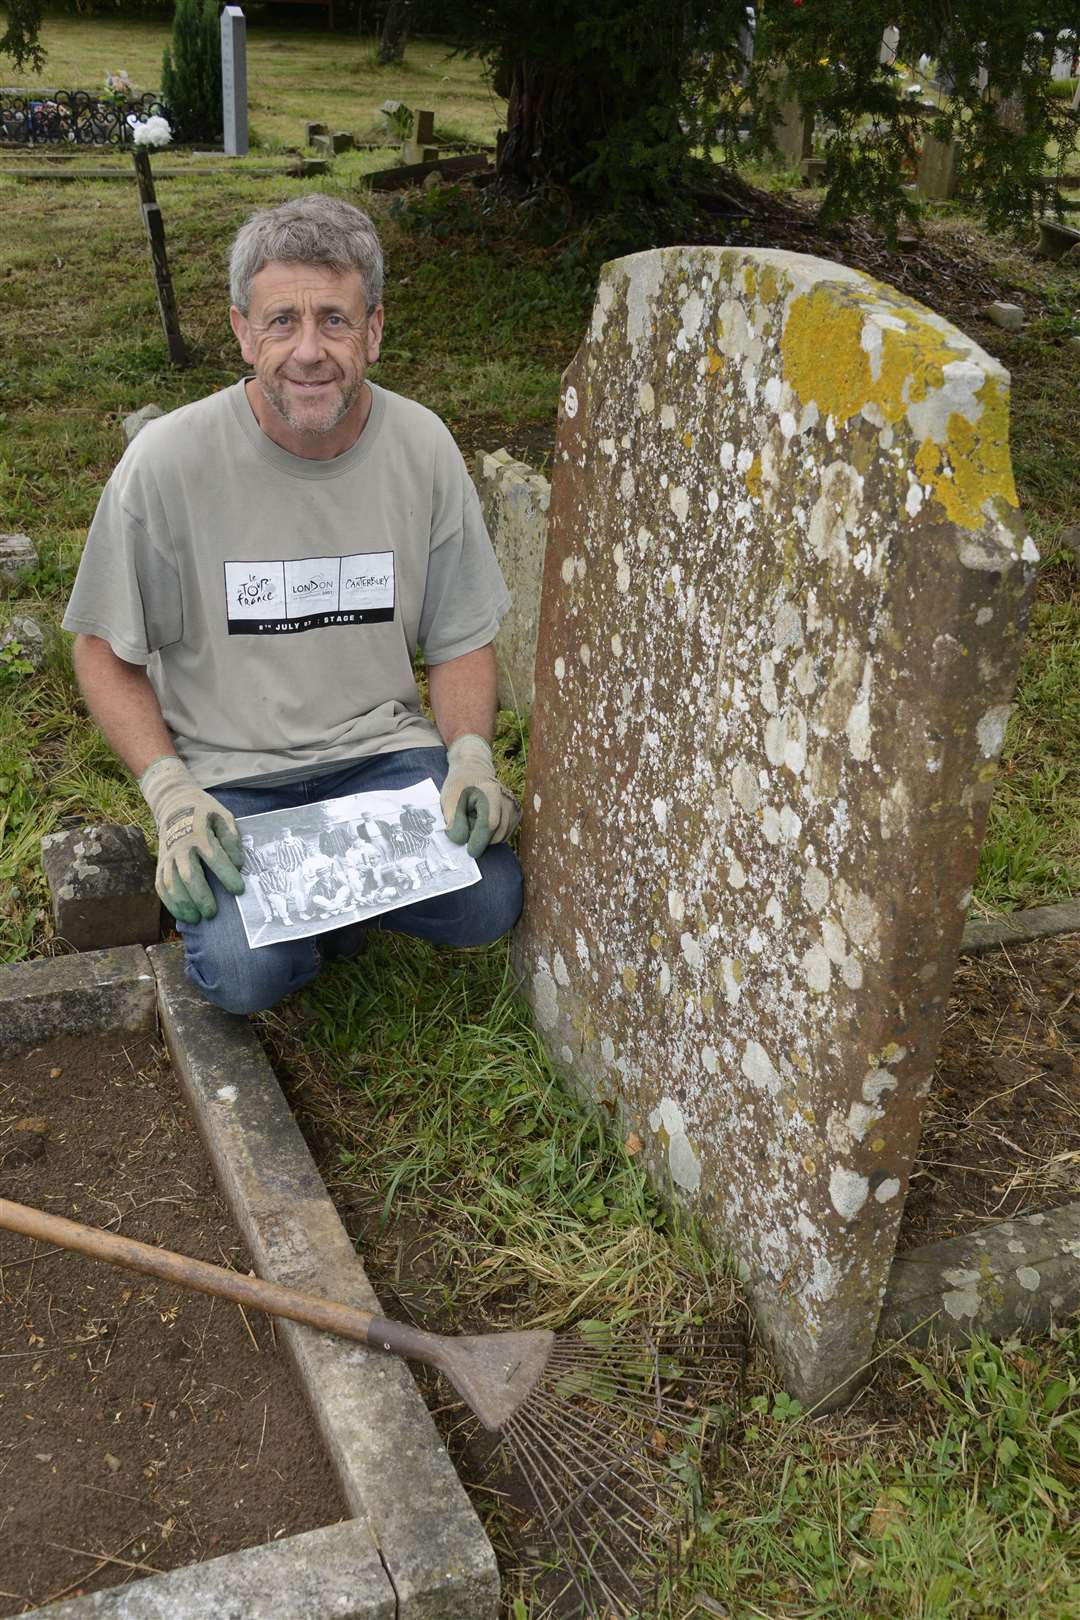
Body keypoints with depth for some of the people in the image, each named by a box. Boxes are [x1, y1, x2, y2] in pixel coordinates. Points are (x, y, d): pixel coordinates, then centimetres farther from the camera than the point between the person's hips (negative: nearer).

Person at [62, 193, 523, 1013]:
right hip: (226, 773, -2)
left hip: (383, 749, 3)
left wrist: (472, 755, -11)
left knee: (488, 904, -19)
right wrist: (170, 791, -15)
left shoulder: (423, 447, -3)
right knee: (247, 969, -25)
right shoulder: (168, 462, -12)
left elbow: (461, 638, 7)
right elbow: (105, 652, -2)